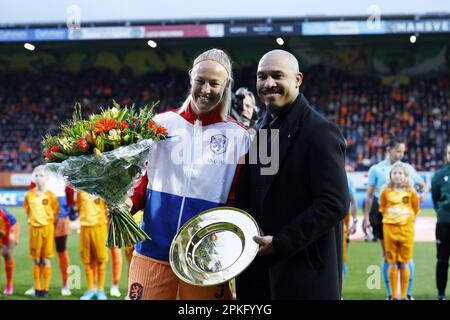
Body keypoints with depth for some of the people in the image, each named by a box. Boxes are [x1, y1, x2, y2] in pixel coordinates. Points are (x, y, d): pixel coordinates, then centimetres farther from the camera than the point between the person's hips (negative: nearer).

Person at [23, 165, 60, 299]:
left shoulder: (50, 195, -4)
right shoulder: (29, 195, 3)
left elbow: (56, 212, 3)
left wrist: (49, 224, -1)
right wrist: (31, 221, 7)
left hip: (47, 228, -2)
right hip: (34, 228, 2)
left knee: (46, 261, 0)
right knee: (36, 261, 7)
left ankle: (45, 289, 6)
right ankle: (37, 289, 14)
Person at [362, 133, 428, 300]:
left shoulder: (407, 168, 6)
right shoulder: (376, 169, 3)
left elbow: (423, 185, 14)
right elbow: (369, 195, 5)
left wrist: (424, 193, -10)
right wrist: (366, 217, 1)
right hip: (383, 215, -1)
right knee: (387, 256, 4)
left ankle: (408, 293, 7)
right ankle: (390, 294, 12)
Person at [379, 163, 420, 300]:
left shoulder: (411, 192, 1)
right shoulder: (385, 192, 2)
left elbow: (415, 210, 9)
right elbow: (383, 210, 11)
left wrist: (408, 222, 6)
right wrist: (389, 220, 6)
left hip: (406, 228, 0)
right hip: (389, 228, 0)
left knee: (404, 264, 3)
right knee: (392, 264, 3)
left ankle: (404, 296, 11)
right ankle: (394, 296, 9)